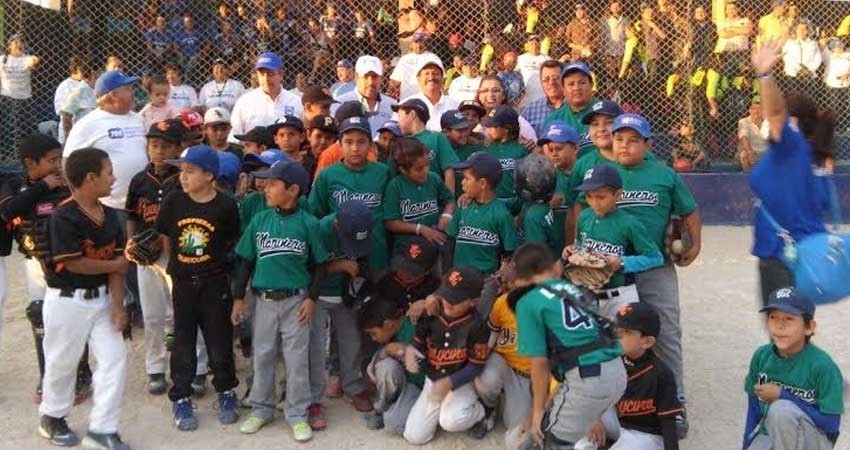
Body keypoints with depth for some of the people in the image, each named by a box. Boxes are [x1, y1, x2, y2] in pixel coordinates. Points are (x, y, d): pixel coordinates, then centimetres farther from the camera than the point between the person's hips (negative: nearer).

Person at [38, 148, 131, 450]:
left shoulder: (110, 216, 2)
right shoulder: (63, 217, -19)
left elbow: (116, 262, 1)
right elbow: (74, 264, -22)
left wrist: (117, 303, -6)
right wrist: (116, 265, -9)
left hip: (101, 299, 6)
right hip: (67, 301, -6)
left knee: (115, 359, 2)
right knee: (62, 362, 11)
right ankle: (52, 418, 36)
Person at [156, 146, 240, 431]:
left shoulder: (226, 206, -11)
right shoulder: (173, 202, -4)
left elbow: (232, 244, 0)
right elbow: (166, 238, 8)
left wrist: (217, 262, -3)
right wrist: (176, 266, 8)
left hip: (215, 284, -2)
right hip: (182, 284, 2)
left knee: (219, 340, 9)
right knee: (183, 342, 12)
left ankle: (226, 392, 28)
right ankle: (181, 399, 25)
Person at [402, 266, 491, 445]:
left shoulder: (477, 325, -21)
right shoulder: (431, 314, -11)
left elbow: (476, 366, -16)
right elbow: (418, 343, -1)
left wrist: (449, 382, -28)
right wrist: (410, 350, -26)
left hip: (461, 383, -4)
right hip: (432, 380, 4)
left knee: (451, 421, -34)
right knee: (414, 436, -2)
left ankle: (481, 410, 2)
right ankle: (439, 409, 27)